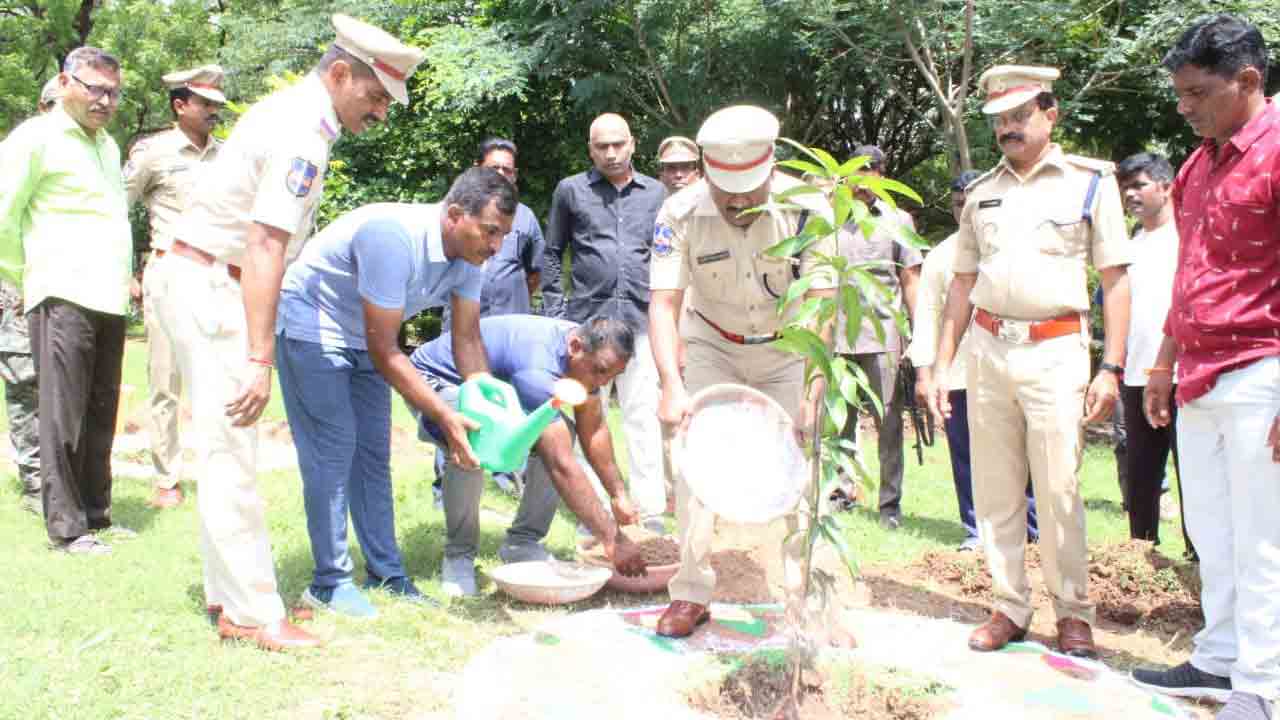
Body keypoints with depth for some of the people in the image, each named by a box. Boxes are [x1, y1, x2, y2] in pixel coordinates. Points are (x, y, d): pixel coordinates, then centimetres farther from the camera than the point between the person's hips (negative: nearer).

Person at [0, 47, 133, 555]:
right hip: (64, 299, -7)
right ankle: (66, 526, 2)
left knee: (99, 417, 11)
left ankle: (95, 513, 20)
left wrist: (123, 276, 15)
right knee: (63, 417, -4)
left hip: (109, 301, 7)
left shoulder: (108, 145, 19)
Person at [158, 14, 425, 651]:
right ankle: (252, 614, -3)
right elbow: (265, 249, -25)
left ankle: (227, 594, 22)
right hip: (211, 290, -10)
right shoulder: (302, 133, -18)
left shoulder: (288, 111, 13)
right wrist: (261, 359, -27)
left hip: (202, 282, 10)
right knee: (230, 455, -8)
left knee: (224, 451, 14)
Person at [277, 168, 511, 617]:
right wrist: (446, 418, -31)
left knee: (374, 451, 7)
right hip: (310, 325, -8)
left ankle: (386, 574, 14)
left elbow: (468, 341, -4)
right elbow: (384, 351, -32)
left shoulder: (469, 254, -12)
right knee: (333, 448, -11)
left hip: (364, 338, 8)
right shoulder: (395, 238, -36)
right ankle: (329, 583, -1)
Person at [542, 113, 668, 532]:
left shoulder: (655, 193, 10)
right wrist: (554, 314, 1)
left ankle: (650, 515, 5)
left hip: (641, 321, 1)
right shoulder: (571, 190, 6)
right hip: (587, 319, 0)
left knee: (644, 419, 0)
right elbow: (552, 255, 8)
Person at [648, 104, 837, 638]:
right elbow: (664, 304, -23)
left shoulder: (806, 209, -24)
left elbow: (820, 305, -25)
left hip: (789, 349, -1)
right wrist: (672, 386, -35)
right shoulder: (680, 214, -21)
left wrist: (814, 390, -34)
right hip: (713, 347, 1)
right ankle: (692, 594, 2)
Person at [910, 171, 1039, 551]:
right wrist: (924, 372, 0)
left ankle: (1034, 529, 7)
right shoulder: (940, 256, 12)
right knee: (965, 455, 5)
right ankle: (976, 531, 15)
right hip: (956, 373, 2)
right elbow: (927, 315, 8)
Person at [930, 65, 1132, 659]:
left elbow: (1116, 279, -1)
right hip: (988, 349, 4)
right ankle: (1011, 608, 18)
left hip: (1056, 352, -4)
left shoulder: (1090, 181, 2)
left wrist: (1110, 369, -8)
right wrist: (941, 367, 11)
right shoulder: (981, 193, 13)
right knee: (995, 491, 6)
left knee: (1059, 489, -3)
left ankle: (1073, 611, 13)